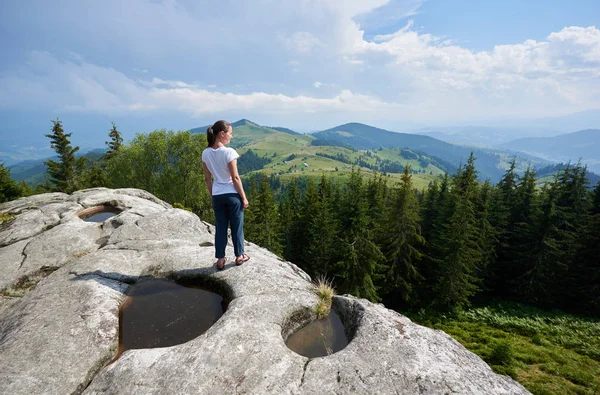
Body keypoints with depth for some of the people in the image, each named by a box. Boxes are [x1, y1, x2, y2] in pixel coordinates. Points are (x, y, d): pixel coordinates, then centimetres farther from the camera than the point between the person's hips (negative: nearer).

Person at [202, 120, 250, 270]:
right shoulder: (229, 152, -17)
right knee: (237, 226, 12)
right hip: (232, 194, -4)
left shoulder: (206, 153, 0)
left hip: (217, 195, 5)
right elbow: (235, 178, -16)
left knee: (220, 227, 14)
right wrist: (244, 197, -7)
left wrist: (212, 195, 16)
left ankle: (220, 260, 22)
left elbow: (207, 178, 6)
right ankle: (239, 256, 27)